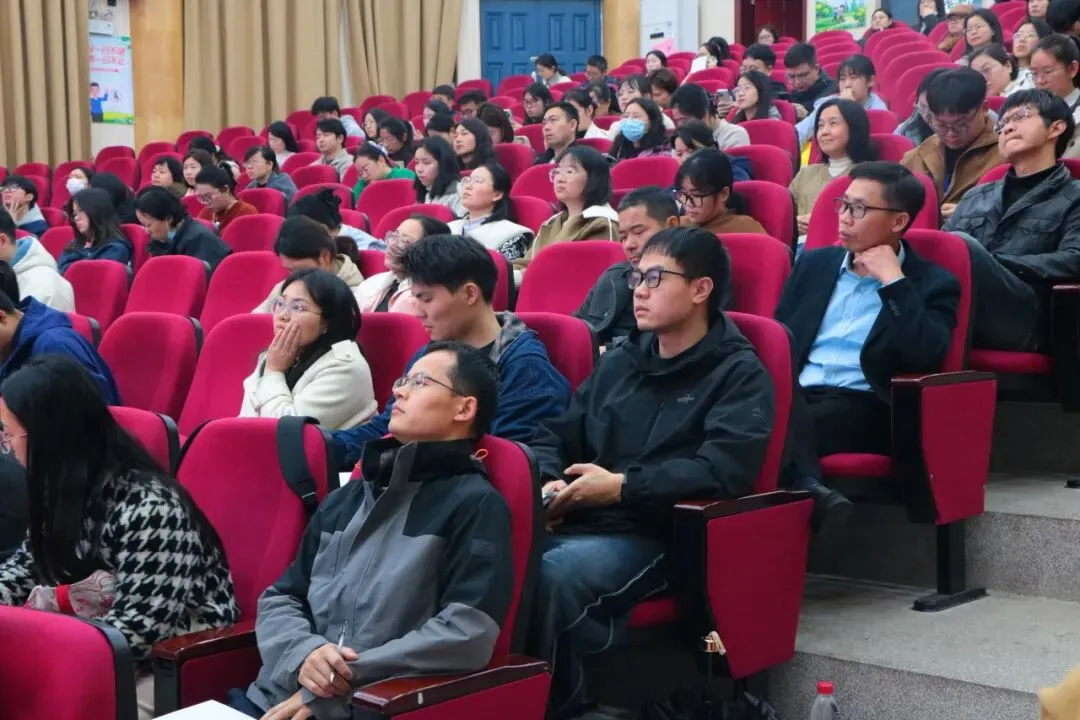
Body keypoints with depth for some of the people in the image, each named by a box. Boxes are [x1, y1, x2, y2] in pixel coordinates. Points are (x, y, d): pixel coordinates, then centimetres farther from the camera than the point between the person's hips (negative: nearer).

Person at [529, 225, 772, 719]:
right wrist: (548, 481, 0)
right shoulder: (619, 361, 21)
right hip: (571, 523, 6)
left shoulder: (739, 374, 1)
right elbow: (556, 435, 23)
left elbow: (724, 470, -15)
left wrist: (622, 487, -15)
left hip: (651, 538, -5)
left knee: (549, 577, -35)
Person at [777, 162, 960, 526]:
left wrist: (893, 280, -11)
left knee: (788, 422, -36)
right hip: (793, 398, 4)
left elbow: (928, 357, -14)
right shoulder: (814, 263, 20)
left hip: (863, 412, -4)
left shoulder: (932, 283, 4)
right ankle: (805, 487, -52)